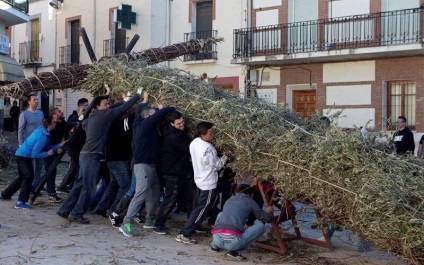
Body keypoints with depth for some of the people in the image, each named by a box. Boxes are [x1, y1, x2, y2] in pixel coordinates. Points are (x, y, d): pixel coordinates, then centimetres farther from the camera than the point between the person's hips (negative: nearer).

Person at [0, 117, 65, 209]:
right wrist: (48, 153, -17)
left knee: (22, 177, 24)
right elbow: (34, 154, -24)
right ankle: (21, 202, -21)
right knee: (29, 177, -15)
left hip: (21, 154, 10)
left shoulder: (41, 130, 3)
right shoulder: (43, 137, -25)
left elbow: (47, 147, 9)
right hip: (24, 156, -10)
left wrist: (59, 145, 2)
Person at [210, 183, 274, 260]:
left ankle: (215, 245, 23)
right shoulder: (248, 201, 15)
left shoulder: (229, 200, 27)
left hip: (216, 238, 6)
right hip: (233, 241, -6)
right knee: (261, 225, 13)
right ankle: (235, 251, 3)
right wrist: (270, 213, 42)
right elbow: (266, 218, 19)